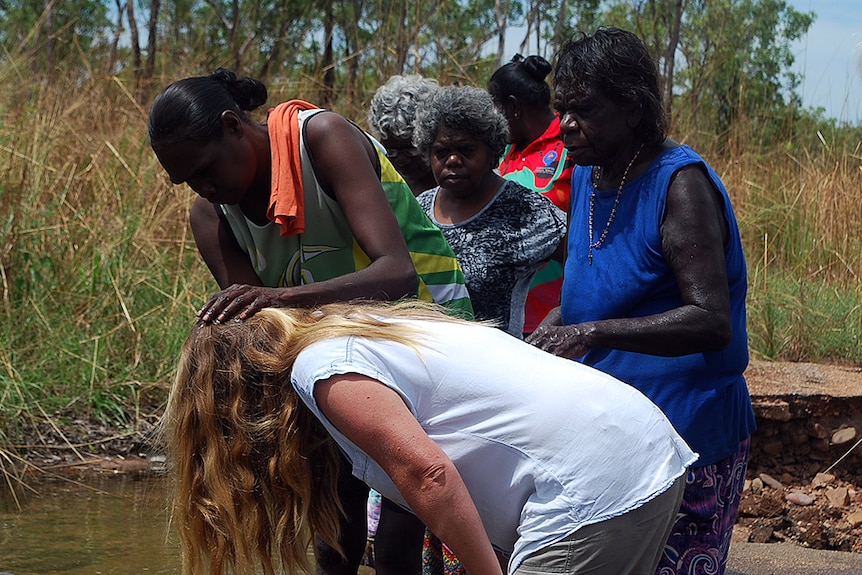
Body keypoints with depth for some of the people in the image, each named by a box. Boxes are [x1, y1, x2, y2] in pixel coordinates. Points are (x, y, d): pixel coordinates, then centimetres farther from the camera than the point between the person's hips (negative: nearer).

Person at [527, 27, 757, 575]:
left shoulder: (680, 182, -16)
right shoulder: (588, 176, 9)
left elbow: (711, 321, -25)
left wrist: (594, 334, -34)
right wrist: (535, 345, 3)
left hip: (686, 436, -7)